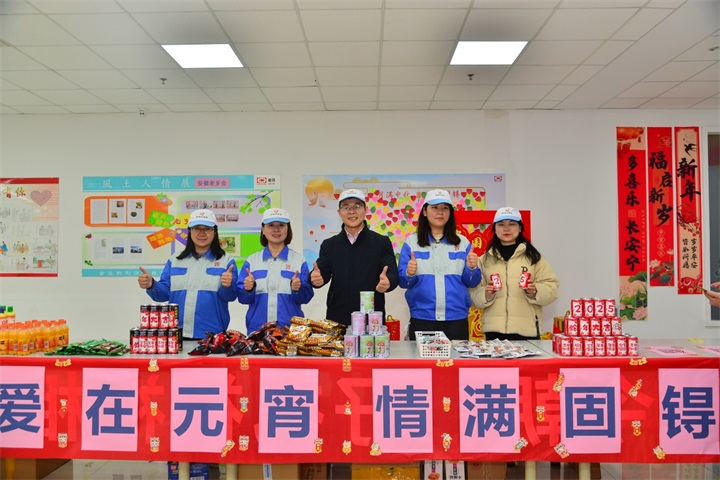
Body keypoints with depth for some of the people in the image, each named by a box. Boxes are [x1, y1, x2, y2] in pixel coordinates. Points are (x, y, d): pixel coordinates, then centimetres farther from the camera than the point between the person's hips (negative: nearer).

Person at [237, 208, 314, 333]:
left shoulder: (299, 260, 2)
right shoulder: (251, 261, 6)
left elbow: (305, 298, -1)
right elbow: (242, 298, 3)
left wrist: (298, 289, -20)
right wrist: (248, 289, -17)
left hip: (290, 327, -1)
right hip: (257, 328, 1)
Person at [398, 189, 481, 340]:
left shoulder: (462, 242, 6)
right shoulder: (411, 241, 3)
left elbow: (471, 282, 5)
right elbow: (402, 281, 1)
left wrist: (471, 268, -14)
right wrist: (409, 274, -20)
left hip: (456, 318, 1)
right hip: (422, 318, -1)